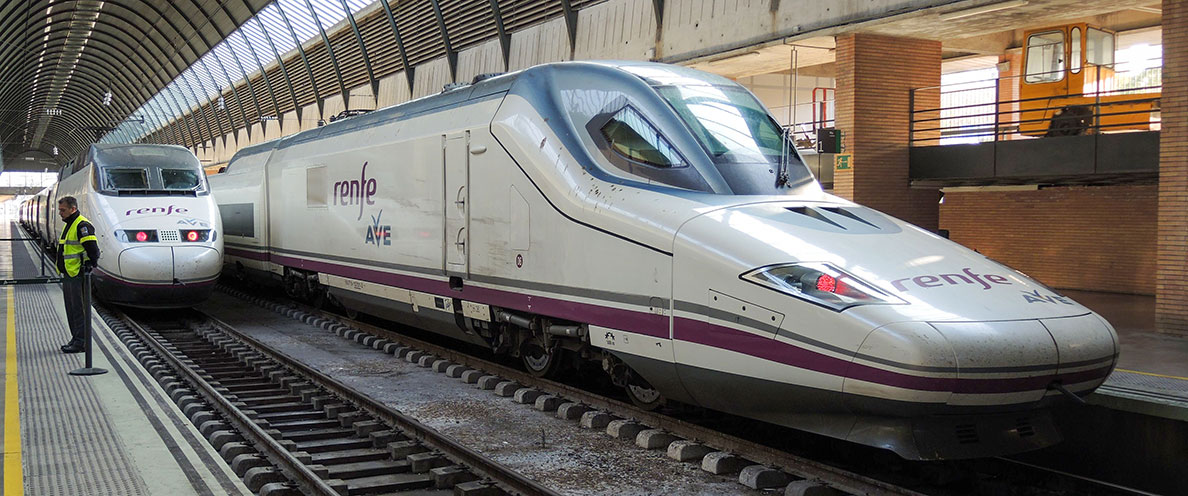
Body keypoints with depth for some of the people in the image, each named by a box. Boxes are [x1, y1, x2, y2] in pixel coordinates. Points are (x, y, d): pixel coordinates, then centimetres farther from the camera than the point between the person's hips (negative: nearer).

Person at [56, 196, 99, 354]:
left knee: (79, 309, -6)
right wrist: (64, 272, 23)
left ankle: (81, 342, -2)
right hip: (68, 275, 10)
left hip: (78, 276, -10)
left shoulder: (82, 226, -15)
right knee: (71, 309, 14)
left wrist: (88, 268, -17)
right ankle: (76, 339, 22)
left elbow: (93, 251, -21)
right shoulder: (69, 225, 18)